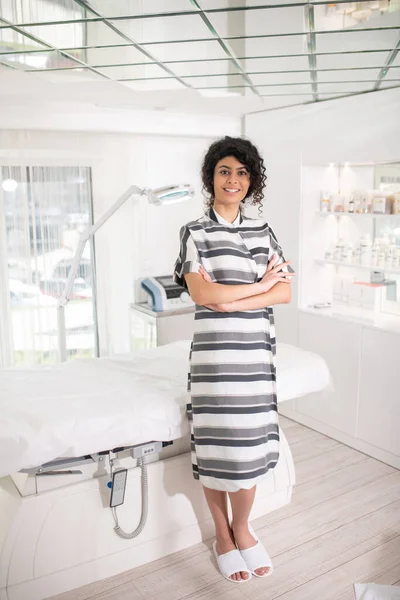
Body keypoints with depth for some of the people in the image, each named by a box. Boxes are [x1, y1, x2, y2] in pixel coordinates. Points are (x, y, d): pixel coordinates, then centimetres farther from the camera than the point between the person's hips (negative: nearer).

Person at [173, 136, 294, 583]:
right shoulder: (195, 232, 0)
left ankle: (242, 529, 31)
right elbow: (201, 293, -13)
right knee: (215, 444, 5)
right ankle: (223, 536, 27)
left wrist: (231, 303, -11)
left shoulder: (261, 230, 11)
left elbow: (285, 292, 1)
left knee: (251, 441, 8)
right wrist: (260, 285, -8)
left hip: (256, 350, 3)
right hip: (214, 350, -3)